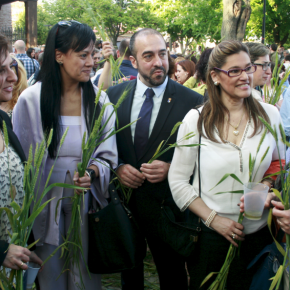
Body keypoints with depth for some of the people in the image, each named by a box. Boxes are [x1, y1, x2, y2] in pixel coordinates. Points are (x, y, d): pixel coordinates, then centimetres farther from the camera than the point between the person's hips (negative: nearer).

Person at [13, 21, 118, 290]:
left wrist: (91, 173, -24)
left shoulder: (99, 100, -4)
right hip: (45, 203, -1)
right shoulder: (31, 99, -9)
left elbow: (107, 156, -3)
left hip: (85, 202, 1)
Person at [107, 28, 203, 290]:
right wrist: (117, 167, -10)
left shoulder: (192, 101, -11)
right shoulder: (114, 95, -1)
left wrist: (171, 168, -20)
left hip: (166, 201, -2)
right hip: (123, 198, 3)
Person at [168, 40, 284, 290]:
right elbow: (178, 180, -4)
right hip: (210, 233, -1)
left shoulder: (269, 115, -2)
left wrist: (267, 191, -12)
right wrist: (213, 218, -12)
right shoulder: (196, 120, -7)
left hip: (259, 234, 2)